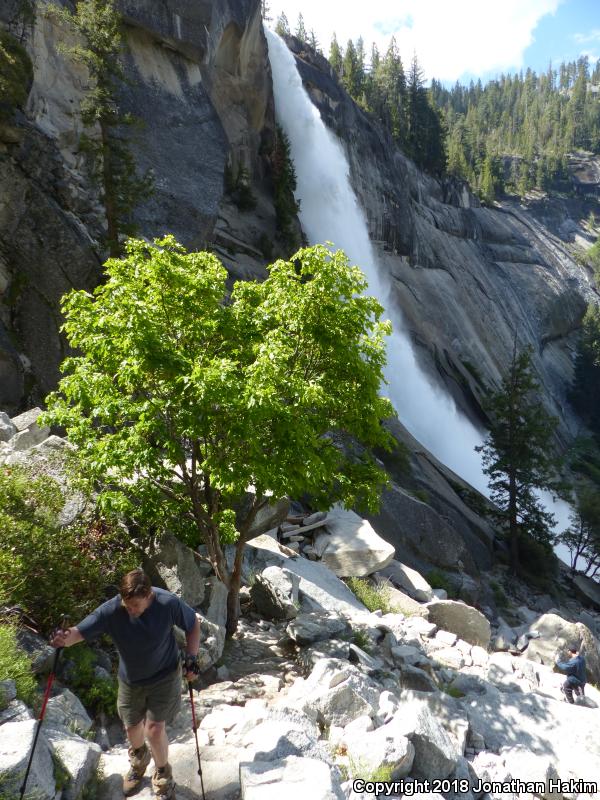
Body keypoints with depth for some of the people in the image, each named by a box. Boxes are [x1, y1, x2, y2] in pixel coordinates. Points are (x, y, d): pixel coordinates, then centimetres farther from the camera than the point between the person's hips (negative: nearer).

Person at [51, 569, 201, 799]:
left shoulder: (169, 604, -28)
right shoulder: (111, 610, -28)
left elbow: (193, 624, -11)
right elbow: (80, 632, -30)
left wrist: (191, 656, -19)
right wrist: (65, 638, -52)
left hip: (164, 676, -3)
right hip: (130, 680, 3)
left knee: (155, 729, -7)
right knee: (132, 728, 19)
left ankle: (163, 775, 26)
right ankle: (139, 759, 56)